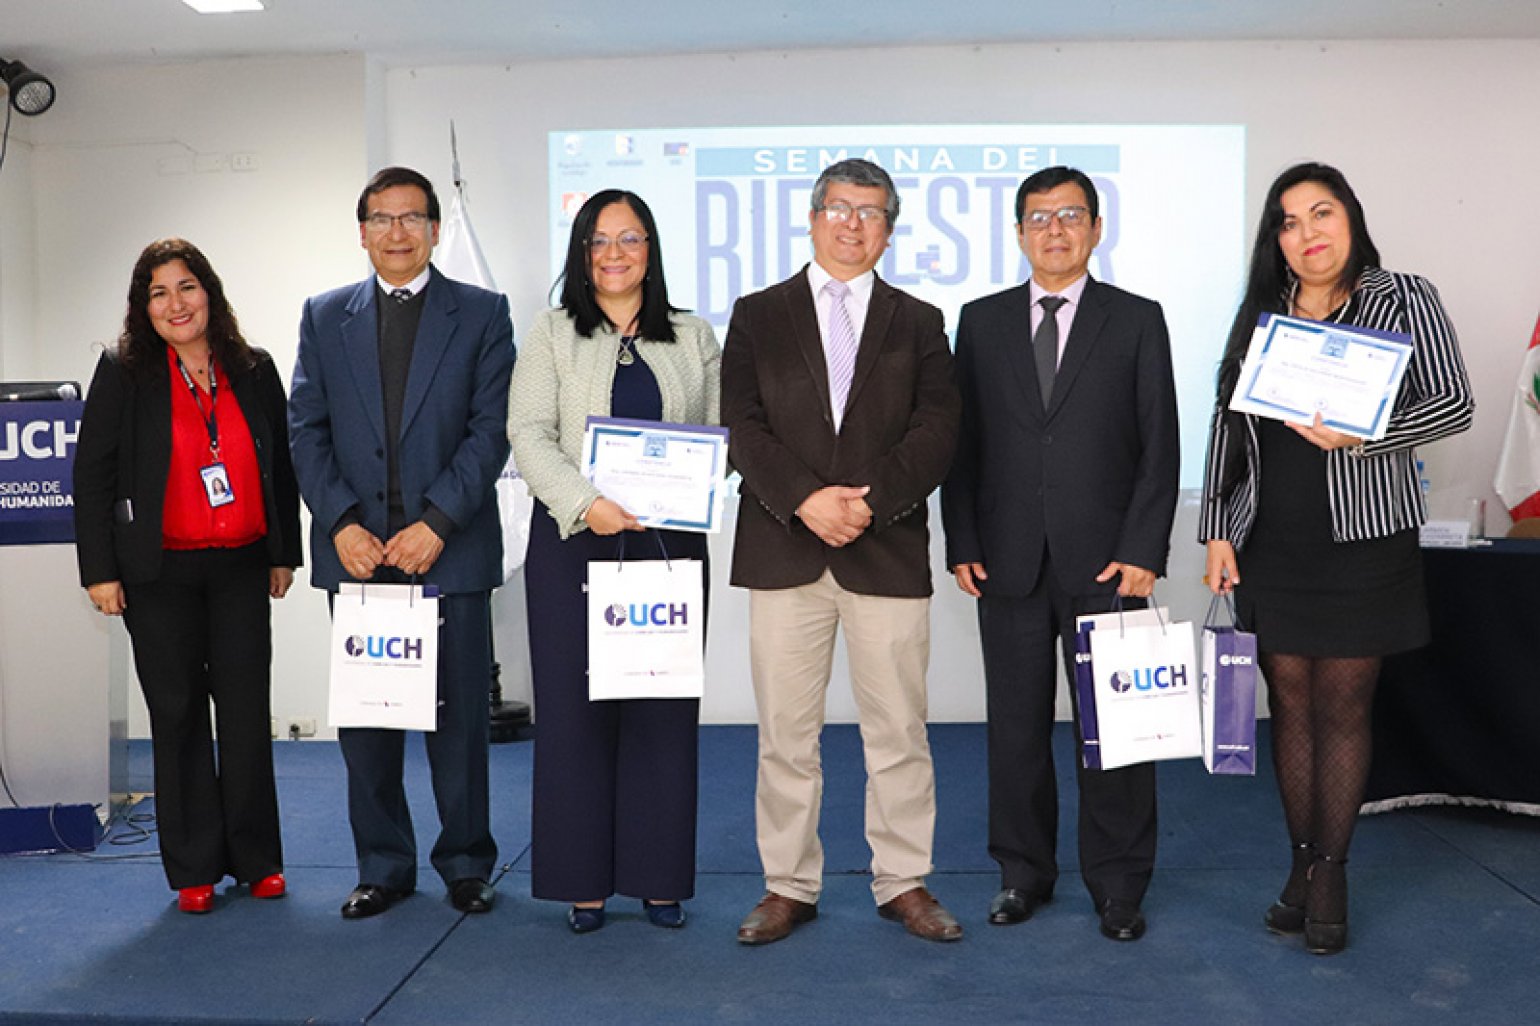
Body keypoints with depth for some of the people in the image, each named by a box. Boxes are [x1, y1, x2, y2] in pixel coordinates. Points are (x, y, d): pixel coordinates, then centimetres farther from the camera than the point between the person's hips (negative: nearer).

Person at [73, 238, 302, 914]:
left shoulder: (254, 371, 7)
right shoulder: (122, 374, 0)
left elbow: (282, 467, 12)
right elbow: (92, 475, 0)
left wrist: (284, 554, 10)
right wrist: (100, 570, -5)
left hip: (241, 568, 2)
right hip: (159, 573, -1)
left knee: (248, 710, 3)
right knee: (177, 714, 5)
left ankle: (256, 859, 16)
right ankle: (194, 868, 16)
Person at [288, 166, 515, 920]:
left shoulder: (482, 314, 4)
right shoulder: (324, 316, 12)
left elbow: (491, 429, -4)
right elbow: (305, 429, 6)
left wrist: (436, 523, -13)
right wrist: (340, 523, -7)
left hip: (449, 548, -2)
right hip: (356, 548, 2)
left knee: (458, 713, 4)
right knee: (363, 713, 8)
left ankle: (465, 863, 19)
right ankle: (383, 866, 21)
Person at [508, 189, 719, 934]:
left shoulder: (695, 340, 13)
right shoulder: (552, 336, 8)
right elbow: (529, 434, -3)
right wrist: (586, 503, -18)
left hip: (668, 544, 1)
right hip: (572, 541, -1)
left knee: (663, 708, 2)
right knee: (574, 706, 1)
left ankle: (658, 877, 13)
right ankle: (583, 880, 11)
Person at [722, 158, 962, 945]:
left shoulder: (917, 323, 12)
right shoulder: (758, 316, 10)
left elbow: (937, 430, 1)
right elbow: (741, 425, -1)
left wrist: (869, 499, -13)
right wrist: (806, 499, -14)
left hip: (888, 550, 1)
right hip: (783, 550, 0)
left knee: (898, 730, 5)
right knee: (785, 732, 5)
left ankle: (903, 881, 19)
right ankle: (788, 886, 18)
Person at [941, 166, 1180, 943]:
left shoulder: (1137, 320, 4)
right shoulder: (981, 321, 9)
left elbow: (1159, 445, 0)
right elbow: (961, 440, 7)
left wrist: (1143, 551, -8)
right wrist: (961, 544, 0)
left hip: (1105, 560, -1)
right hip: (1008, 559, 2)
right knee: (1016, 724, 9)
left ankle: (1117, 886, 17)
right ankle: (1023, 872, 23)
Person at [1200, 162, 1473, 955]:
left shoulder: (1404, 299, 1)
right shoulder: (1260, 314, 10)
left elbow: (1454, 404, -5)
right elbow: (1226, 422, 9)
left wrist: (1362, 435, -22)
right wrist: (1217, 530, 3)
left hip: (1362, 541, -3)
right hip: (1271, 546, 3)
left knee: (1343, 710, 3)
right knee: (1290, 706, 7)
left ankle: (1331, 875, 14)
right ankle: (1302, 866, 19)